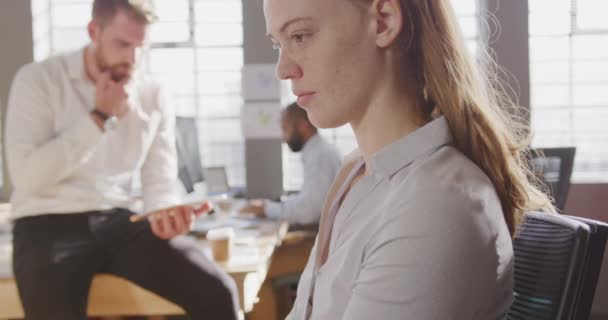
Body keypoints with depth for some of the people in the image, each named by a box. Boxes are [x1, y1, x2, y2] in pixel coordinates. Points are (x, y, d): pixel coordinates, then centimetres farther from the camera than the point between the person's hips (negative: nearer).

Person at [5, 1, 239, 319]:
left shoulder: (153, 97, 8)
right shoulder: (38, 79, -2)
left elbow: (160, 184, 5)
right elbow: (27, 177, -12)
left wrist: (165, 214, -18)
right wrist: (100, 118, -11)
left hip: (118, 222, 3)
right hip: (48, 225, -2)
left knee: (217, 292, -19)